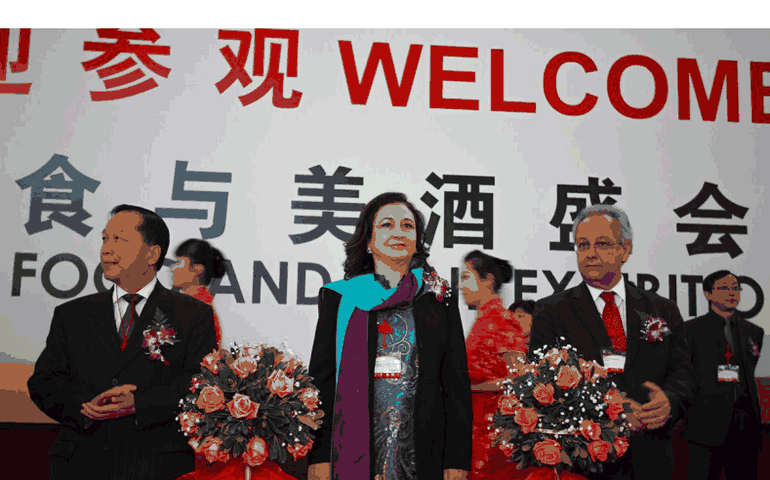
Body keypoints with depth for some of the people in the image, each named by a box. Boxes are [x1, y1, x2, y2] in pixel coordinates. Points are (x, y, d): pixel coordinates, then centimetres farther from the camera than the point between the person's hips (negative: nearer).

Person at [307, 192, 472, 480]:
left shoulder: (439, 299, 5)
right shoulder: (338, 297, 4)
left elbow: (456, 383, 2)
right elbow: (321, 379, 1)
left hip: (422, 454, 1)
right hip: (351, 451, 0)